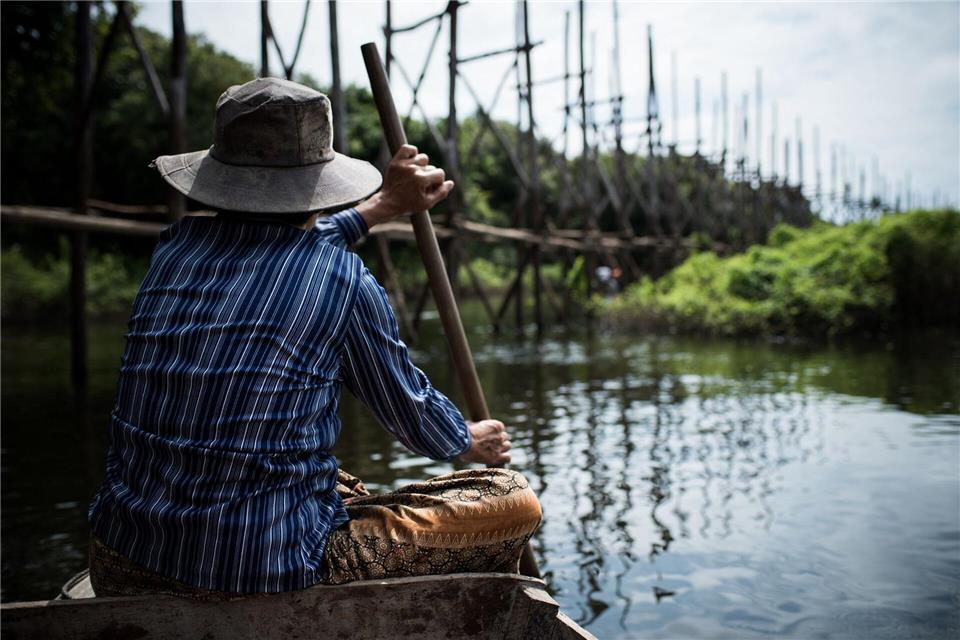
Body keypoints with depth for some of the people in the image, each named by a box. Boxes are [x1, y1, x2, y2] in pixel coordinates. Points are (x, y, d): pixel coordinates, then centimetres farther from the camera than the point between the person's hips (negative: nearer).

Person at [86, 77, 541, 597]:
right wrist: (469, 441, 25)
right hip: (269, 574, -6)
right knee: (515, 500, 8)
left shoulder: (174, 247, 2)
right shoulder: (342, 279, -12)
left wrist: (383, 204, 31)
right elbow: (410, 411, 4)